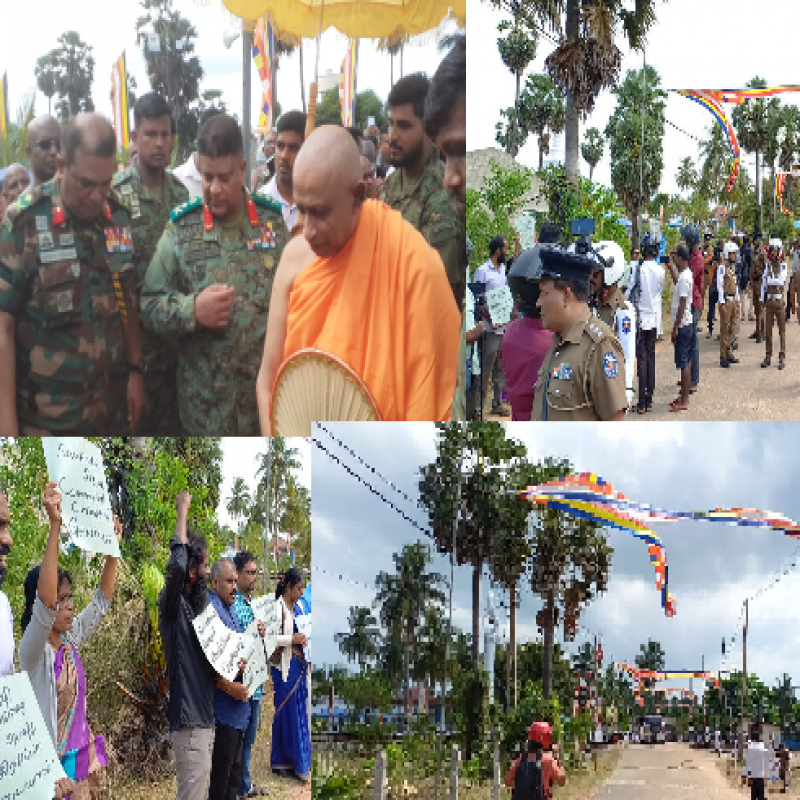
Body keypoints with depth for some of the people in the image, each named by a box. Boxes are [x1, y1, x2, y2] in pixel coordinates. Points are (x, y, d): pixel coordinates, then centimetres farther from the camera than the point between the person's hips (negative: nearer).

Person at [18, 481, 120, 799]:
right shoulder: (32, 650, -15)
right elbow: (45, 602, -31)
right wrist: (55, 526, -39)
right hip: (51, 762, -7)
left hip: (82, 757, 7)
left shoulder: (70, 639, 6)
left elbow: (102, 601, 13)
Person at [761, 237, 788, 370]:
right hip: (769, 300, 5)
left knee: (781, 330, -1)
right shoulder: (768, 265, 10)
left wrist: (769, 280, -6)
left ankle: (782, 358, 1)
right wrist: (762, 299, 8)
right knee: (768, 330, 7)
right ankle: (768, 356, 15)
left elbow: (781, 281, -18)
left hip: (779, 300, -5)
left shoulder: (783, 265, -4)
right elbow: (763, 283, 12)